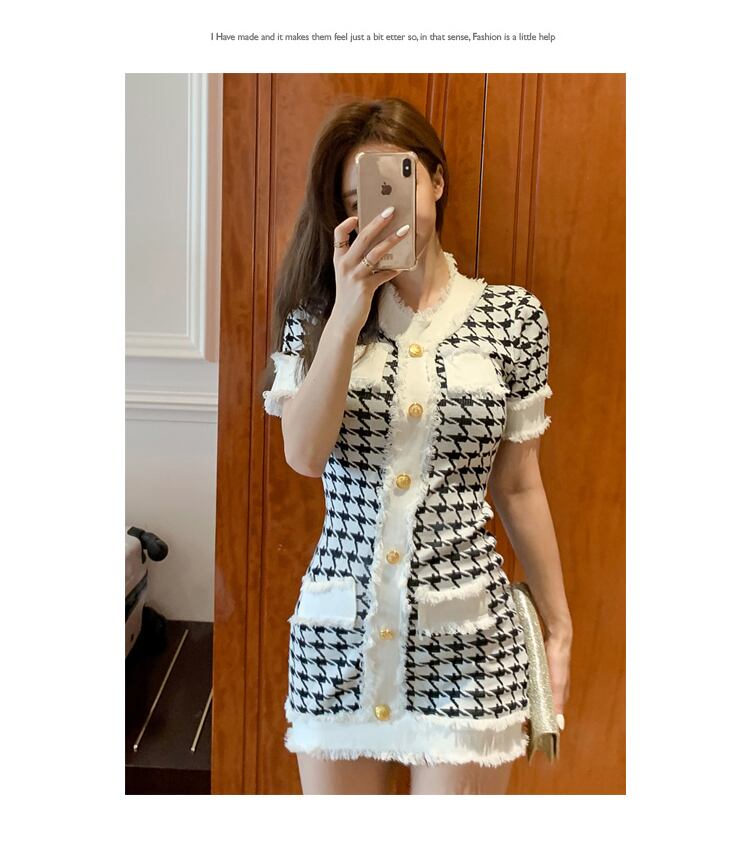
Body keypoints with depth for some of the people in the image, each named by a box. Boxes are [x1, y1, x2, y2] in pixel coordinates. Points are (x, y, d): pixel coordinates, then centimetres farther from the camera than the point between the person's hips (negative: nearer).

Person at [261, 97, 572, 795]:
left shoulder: (513, 315, -1)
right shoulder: (318, 314, 1)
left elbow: (519, 486, 4)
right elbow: (303, 453, -14)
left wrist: (558, 622, 8)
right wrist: (348, 315, -21)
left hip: (467, 637, -1)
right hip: (339, 633, 2)